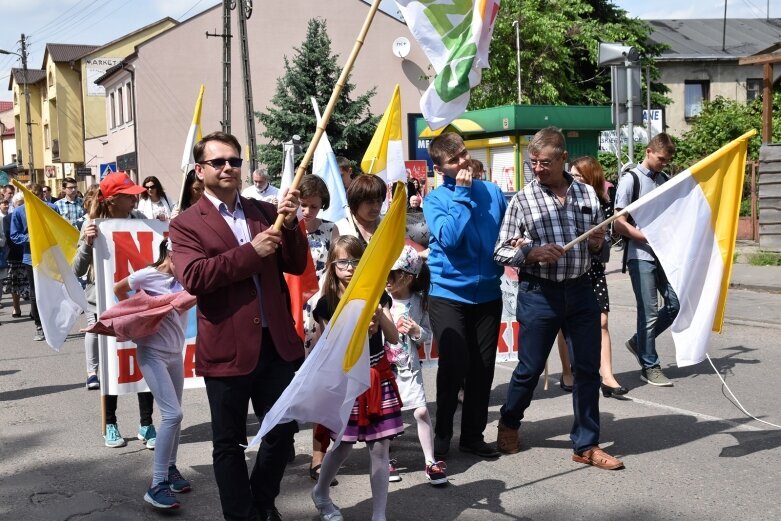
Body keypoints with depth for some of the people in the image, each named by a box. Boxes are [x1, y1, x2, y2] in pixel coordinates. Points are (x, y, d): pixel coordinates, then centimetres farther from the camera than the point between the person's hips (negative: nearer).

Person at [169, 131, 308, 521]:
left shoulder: (263, 211, 10)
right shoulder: (187, 224, -3)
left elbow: (297, 265, 7)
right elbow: (193, 277, -18)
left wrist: (289, 225, -10)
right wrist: (251, 251, -21)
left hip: (276, 343, 4)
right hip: (227, 349, -4)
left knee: (283, 430, 14)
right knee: (230, 443, 9)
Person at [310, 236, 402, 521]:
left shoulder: (377, 295, 0)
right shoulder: (326, 303, -4)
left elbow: (394, 338, -5)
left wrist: (380, 315, -23)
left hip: (378, 377, 2)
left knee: (380, 447, 1)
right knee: (344, 446, 8)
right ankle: (320, 493, 37)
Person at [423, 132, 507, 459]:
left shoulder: (492, 192, 5)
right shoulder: (436, 200, -4)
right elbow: (449, 238, -21)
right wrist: (462, 194, -16)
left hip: (488, 294, 4)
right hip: (449, 294, -3)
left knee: (483, 368, 8)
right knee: (454, 366, -8)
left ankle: (473, 435, 23)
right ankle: (441, 435, 11)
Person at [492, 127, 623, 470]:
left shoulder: (586, 193, 6)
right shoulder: (522, 200, -3)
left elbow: (600, 241, 18)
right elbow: (501, 251, -2)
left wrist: (598, 243, -5)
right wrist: (532, 252, -19)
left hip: (580, 291, 3)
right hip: (539, 294, -3)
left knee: (588, 369, 6)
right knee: (530, 368, 7)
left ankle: (586, 445, 19)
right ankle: (509, 423, 34)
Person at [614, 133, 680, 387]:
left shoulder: (665, 180, 13)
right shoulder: (631, 180, -6)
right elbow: (619, 224, -9)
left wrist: (672, 236, 3)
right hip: (641, 256, -6)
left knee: (676, 303, 4)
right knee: (649, 311, -4)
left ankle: (638, 342, 24)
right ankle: (649, 367, 9)